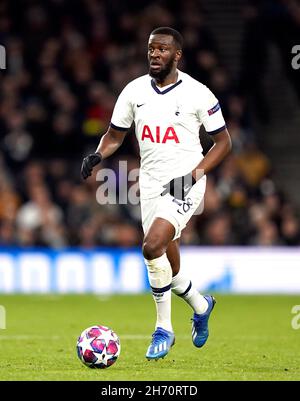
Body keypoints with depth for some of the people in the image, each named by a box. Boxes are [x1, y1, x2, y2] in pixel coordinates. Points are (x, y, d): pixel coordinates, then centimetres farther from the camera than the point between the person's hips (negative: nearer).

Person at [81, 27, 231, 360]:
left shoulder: (198, 94, -7)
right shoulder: (134, 90, 4)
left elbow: (223, 141, 0)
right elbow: (114, 135, 13)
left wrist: (194, 174, -13)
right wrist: (97, 155, -8)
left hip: (185, 184, -5)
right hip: (151, 184, 5)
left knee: (153, 246, -25)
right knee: (166, 268, 8)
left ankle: (163, 329, -10)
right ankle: (200, 305, 40)